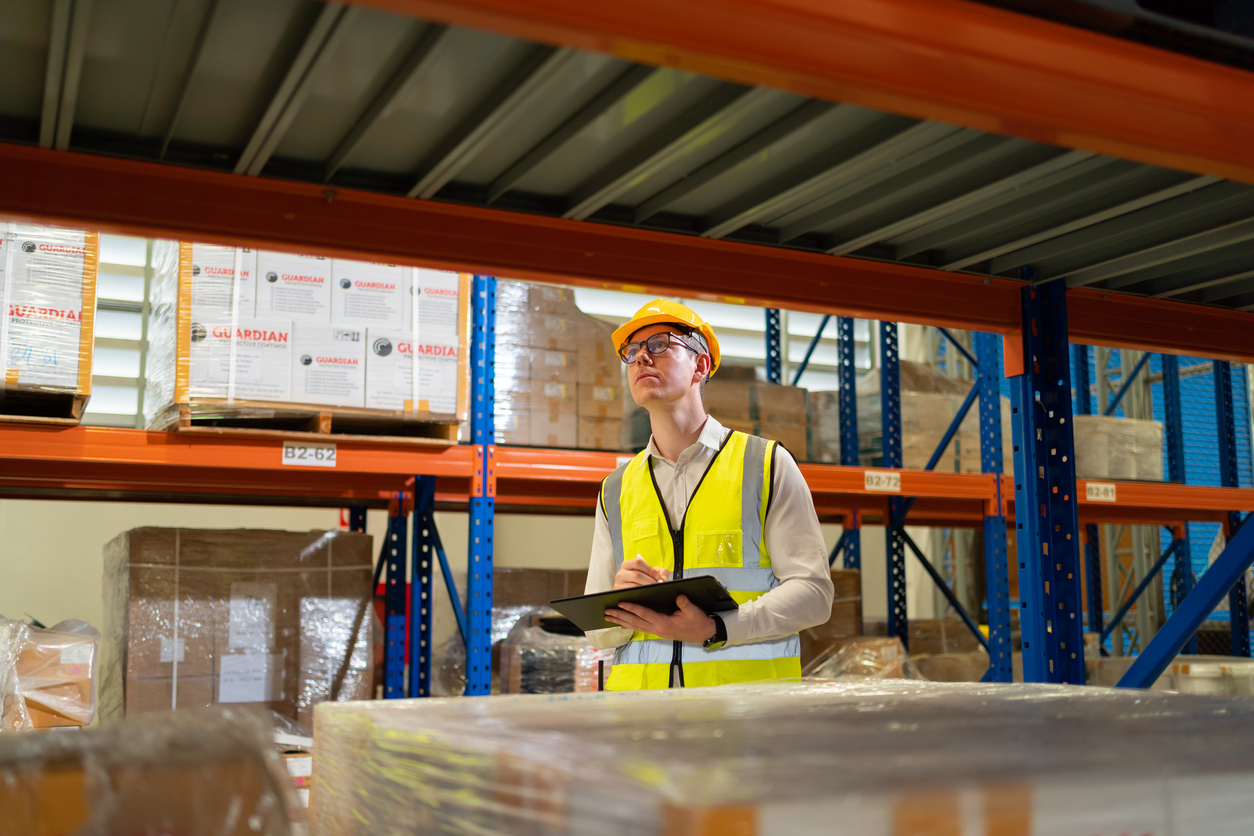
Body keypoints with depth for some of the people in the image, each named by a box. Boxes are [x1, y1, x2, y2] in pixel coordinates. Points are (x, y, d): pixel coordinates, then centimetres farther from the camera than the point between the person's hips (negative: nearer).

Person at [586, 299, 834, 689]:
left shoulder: (768, 464, 9)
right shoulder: (615, 490, 17)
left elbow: (813, 591, 0)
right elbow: (597, 632, 17)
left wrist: (715, 629, -13)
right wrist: (622, 603, -7)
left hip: (747, 699, -2)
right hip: (639, 694, 3)